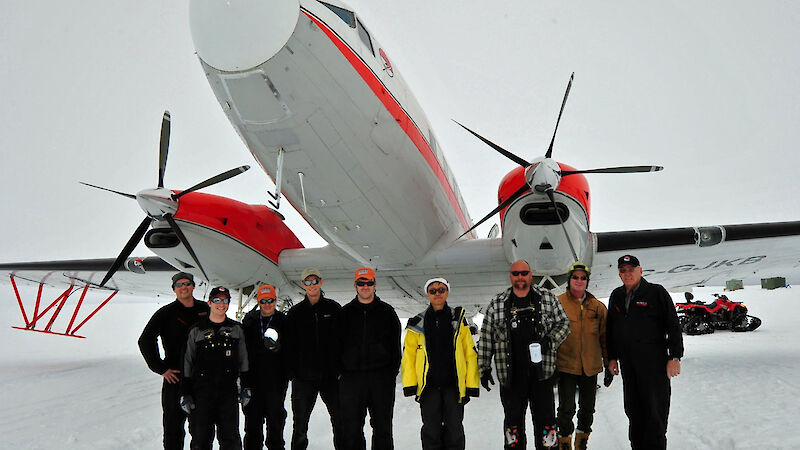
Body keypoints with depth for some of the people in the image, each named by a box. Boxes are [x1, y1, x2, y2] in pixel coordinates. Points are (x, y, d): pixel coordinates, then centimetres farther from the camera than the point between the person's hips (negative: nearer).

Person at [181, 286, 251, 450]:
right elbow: (187, 364, 6)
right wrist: (185, 393, 2)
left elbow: (243, 361, 13)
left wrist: (246, 387, 8)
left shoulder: (236, 329, 9)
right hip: (201, 392, -1)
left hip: (229, 392, 1)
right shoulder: (196, 330, 4)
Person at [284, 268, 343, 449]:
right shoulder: (295, 312, 6)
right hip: (304, 377, 0)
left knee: (340, 420, 5)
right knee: (300, 424, 7)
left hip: (330, 375, 0)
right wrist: (292, 372, -4)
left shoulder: (334, 309, 4)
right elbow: (289, 345, 4)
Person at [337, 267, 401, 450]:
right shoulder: (345, 313, 9)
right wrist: (340, 371, -1)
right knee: (351, 428, 4)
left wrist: (393, 370, -2)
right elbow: (337, 344, 8)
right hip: (351, 377, 1)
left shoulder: (387, 311, 7)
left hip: (381, 377, 0)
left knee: (382, 427, 6)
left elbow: (395, 344, 7)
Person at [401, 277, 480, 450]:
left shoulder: (458, 320, 4)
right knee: (431, 431, 6)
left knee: (454, 429, 4)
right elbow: (408, 355, 5)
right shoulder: (418, 323, 6)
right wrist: (410, 384, -4)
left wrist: (471, 385, -3)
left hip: (454, 384, 0)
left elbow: (470, 353, 3)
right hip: (428, 385, 1)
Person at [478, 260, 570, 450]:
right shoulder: (497, 304, 4)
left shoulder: (548, 299, 5)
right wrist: (484, 368, 5)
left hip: (541, 372, 0)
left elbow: (563, 323, 12)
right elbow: (486, 338, 7)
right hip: (510, 375, 1)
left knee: (545, 420, 3)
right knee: (513, 420, 11)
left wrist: (551, 340, -7)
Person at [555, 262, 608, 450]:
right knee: (566, 408, -3)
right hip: (566, 366, -3)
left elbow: (604, 336, 11)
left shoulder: (598, 307, 6)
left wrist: (609, 363, 10)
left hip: (590, 367, 3)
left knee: (588, 408, 14)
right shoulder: (558, 303, -3)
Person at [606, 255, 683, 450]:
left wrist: (675, 357, -9)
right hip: (628, 363, 5)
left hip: (654, 361, -5)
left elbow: (673, 326, -4)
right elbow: (611, 329, 22)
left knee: (655, 410, -4)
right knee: (633, 410, 10)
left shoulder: (657, 292, -2)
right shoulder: (616, 296, 14)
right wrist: (612, 357, 18)